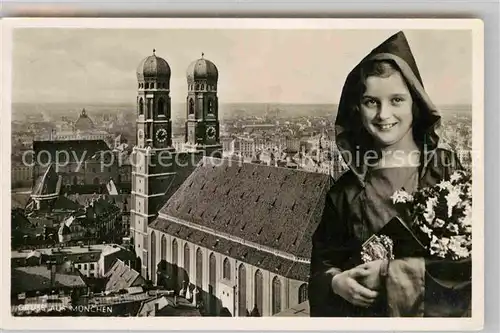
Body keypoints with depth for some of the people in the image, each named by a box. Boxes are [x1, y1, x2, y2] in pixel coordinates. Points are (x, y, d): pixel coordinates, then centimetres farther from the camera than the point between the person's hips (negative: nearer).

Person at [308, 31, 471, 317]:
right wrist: (335, 281, -17)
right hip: (367, 312, 2)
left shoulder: (449, 170, -8)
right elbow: (324, 259, 4)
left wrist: (393, 271, -19)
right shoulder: (347, 190, -1)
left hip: (440, 313, -1)